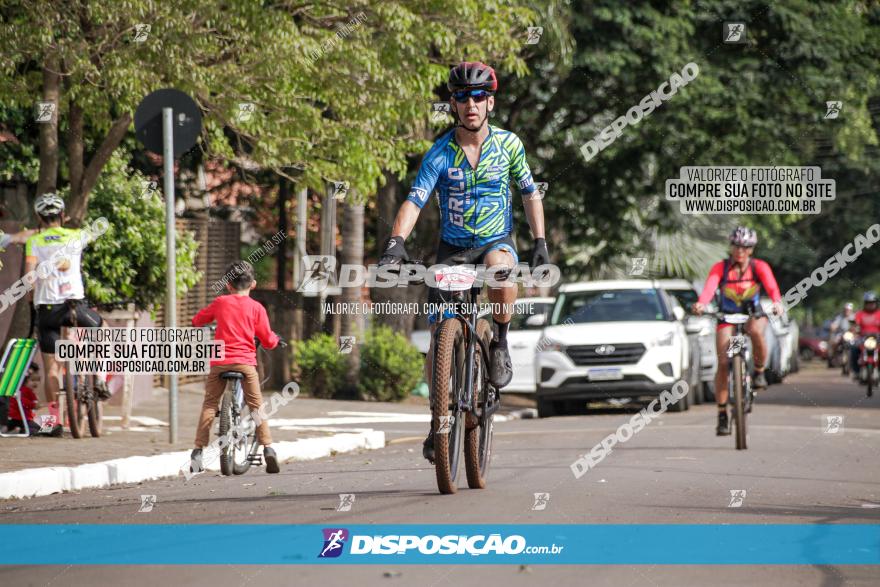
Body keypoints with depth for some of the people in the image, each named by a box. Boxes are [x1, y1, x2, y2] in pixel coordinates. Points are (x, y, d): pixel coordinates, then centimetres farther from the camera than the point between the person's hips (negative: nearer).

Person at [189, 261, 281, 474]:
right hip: (245, 361, -1)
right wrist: (275, 338, 27)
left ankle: (198, 450, 1)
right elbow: (268, 341, 4)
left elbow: (197, 320, 18)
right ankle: (267, 447, -2)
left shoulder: (220, 303, 6)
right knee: (256, 405, 9)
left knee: (209, 404, 9)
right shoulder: (256, 308, 3)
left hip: (220, 362, 1)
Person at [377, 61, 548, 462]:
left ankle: (500, 343, -13)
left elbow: (530, 193, 7)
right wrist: (396, 241, -37)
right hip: (452, 248, 1)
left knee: (499, 267, -39)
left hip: (497, 242, -1)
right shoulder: (440, 154, -10)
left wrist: (540, 242, -1)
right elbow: (415, 200, -21)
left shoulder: (508, 144, -5)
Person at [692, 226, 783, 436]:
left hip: (754, 314, 0)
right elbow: (709, 287, -32)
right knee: (723, 363, -13)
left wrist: (777, 302, -52)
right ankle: (722, 414, -4)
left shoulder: (759, 267, -12)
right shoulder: (720, 268, -14)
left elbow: (771, 286, -29)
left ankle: (759, 372, -10)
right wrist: (700, 304, -54)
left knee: (756, 332, -37)